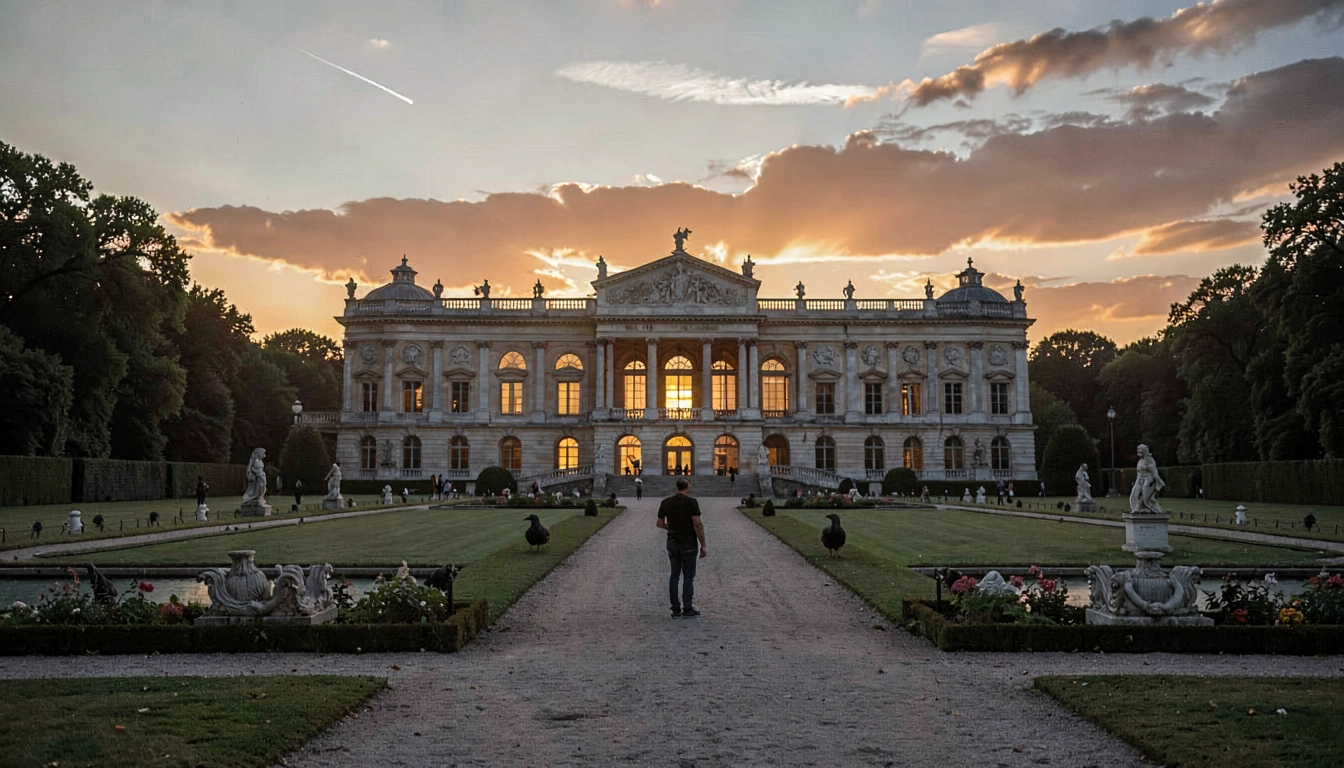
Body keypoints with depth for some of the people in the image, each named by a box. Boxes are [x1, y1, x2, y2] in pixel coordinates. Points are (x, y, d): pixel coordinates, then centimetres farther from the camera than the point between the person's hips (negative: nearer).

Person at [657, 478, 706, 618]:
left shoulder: (666, 502, 2)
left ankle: (675, 608, 11)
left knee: (674, 575, 10)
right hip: (688, 544, -4)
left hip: (672, 543, 4)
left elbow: (660, 523, 9)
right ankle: (688, 609, 3)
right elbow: (698, 525, -15)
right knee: (688, 576, 2)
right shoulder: (691, 502, -11)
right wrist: (703, 545, -9)